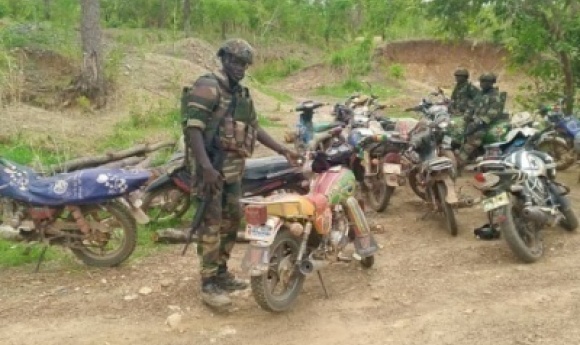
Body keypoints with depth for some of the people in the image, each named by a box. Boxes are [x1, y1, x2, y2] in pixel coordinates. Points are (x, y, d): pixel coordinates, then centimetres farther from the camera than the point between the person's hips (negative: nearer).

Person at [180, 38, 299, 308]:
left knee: (232, 219, 14)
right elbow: (193, 127, -20)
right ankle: (208, 284, -1)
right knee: (212, 223, -8)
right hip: (211, 164, -9)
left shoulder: (242, 94, 18)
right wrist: (206, 167, -30)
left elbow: (254, 127, 23)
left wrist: (282, 150, 14)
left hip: (234, 166, 9)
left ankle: (221, 272, 28)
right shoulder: (207, 86, -11)